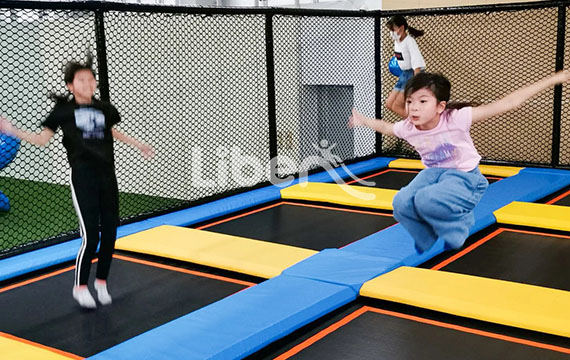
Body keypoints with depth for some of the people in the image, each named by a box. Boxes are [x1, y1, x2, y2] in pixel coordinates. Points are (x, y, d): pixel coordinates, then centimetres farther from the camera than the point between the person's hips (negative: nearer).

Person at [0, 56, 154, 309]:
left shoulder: (103, 109, 8)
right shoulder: (64, 110, -2)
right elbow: (43, 139, -1)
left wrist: (138, 145, 36)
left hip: (107, 176, 5)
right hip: (83, 178, -4)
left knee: (110, 232, 6)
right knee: (90, 235, -8)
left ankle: (102, 281, 23)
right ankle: (80, 286, 12)